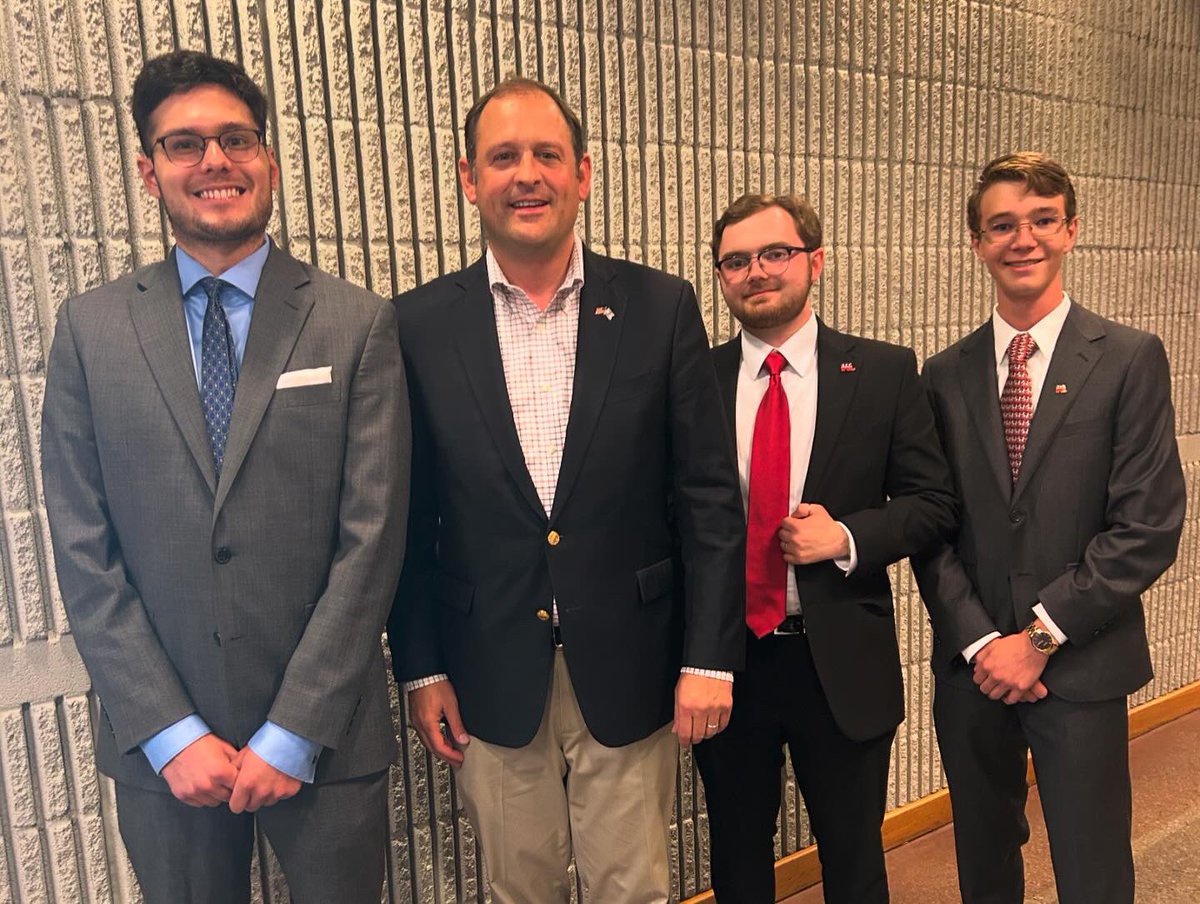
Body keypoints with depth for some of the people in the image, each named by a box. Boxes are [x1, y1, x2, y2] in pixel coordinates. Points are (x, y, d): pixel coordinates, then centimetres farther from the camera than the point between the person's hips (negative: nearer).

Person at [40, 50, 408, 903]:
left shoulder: (357, 323, -6)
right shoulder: (91, 328, 0)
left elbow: (372, 539, -9)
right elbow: (84, 552, -2)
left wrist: (293, 733, -10)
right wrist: (171, 733, -7)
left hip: (325, 735, -1)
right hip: (160, 746, 2)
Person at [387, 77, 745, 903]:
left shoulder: (660, 308, -4)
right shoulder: (421, 324, -3)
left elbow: (709, 497, -3)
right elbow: (409, 517, 1)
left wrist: (709, 655, -5)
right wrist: (421, 668, 2)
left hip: (629, 667, 0)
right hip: (490, 677, 1)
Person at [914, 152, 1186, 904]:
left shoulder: (1131, 360, -4)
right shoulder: (946, 374, 3)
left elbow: (1150, 526, -10)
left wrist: (1040, 636, -13)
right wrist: (979, 642, -9)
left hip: (1081, 668, -2)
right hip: (970, 666, 3)